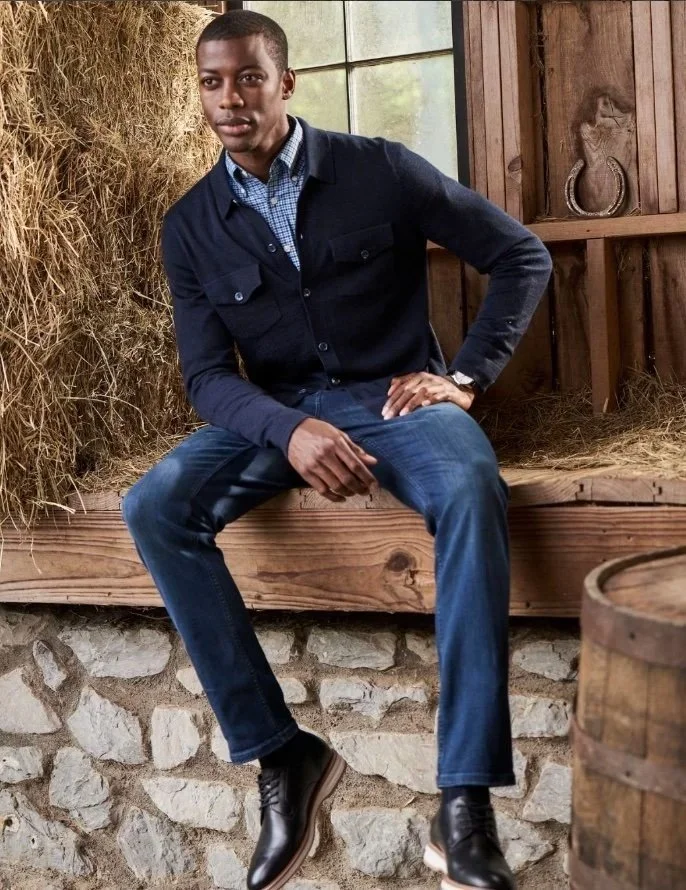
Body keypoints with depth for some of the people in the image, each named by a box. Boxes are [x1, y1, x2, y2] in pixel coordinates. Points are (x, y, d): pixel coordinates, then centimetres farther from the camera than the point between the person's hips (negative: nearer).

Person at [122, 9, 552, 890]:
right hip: (278, 413, 3)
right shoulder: (191, 226, 3)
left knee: (470, 489, -38)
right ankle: (280, 753, -21)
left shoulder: (378, 170, -3)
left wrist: (464, 378, -8)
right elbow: (209, 376, -4)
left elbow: (521, 255, 2)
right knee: (153, 507, -26)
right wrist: (291, 430, -26)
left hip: (395, 395, -3)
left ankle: (464, 801, -36)